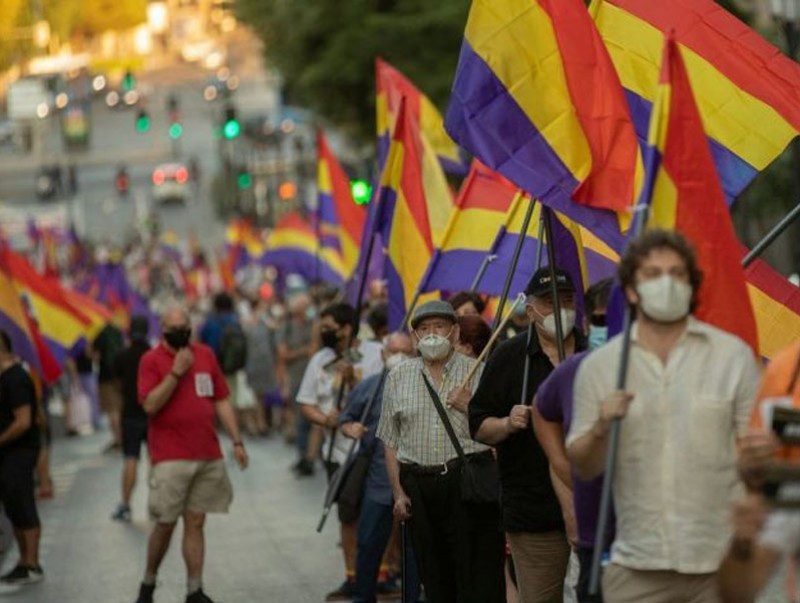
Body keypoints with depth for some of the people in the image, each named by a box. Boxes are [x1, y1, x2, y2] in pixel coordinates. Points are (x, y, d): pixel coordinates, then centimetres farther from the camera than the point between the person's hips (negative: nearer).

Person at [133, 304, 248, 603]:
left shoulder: (205, 355, 11)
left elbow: (221, 401, 14)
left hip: (208, 456, 4)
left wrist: (236, 441, 10)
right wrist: (176, 372, -18)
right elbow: (150, 404, -15)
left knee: (195, 523, 5)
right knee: (165, 524, -1)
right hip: (170, 458, -4)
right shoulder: (152, 360, -3)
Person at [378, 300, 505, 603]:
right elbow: (391, 441, 12)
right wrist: (398, 492, 6)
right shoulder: (398, 378, 12)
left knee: (479, 576, -7)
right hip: (419, 484, 3)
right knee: (435, 577, 7)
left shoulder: (477, 372, 5)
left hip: (469, 482, -3)